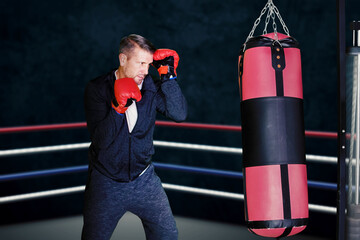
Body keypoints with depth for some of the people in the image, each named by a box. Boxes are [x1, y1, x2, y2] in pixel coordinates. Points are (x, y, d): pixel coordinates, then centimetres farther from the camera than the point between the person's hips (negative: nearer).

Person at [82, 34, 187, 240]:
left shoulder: (150, 87, -4)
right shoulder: (97, 89, -12)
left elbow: (180, 114, -18)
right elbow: (100, 140, -20)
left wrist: (169, 76, -22)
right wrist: (118, 107, -33)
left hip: (144, 180, 3)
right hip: (106, 184, -2)